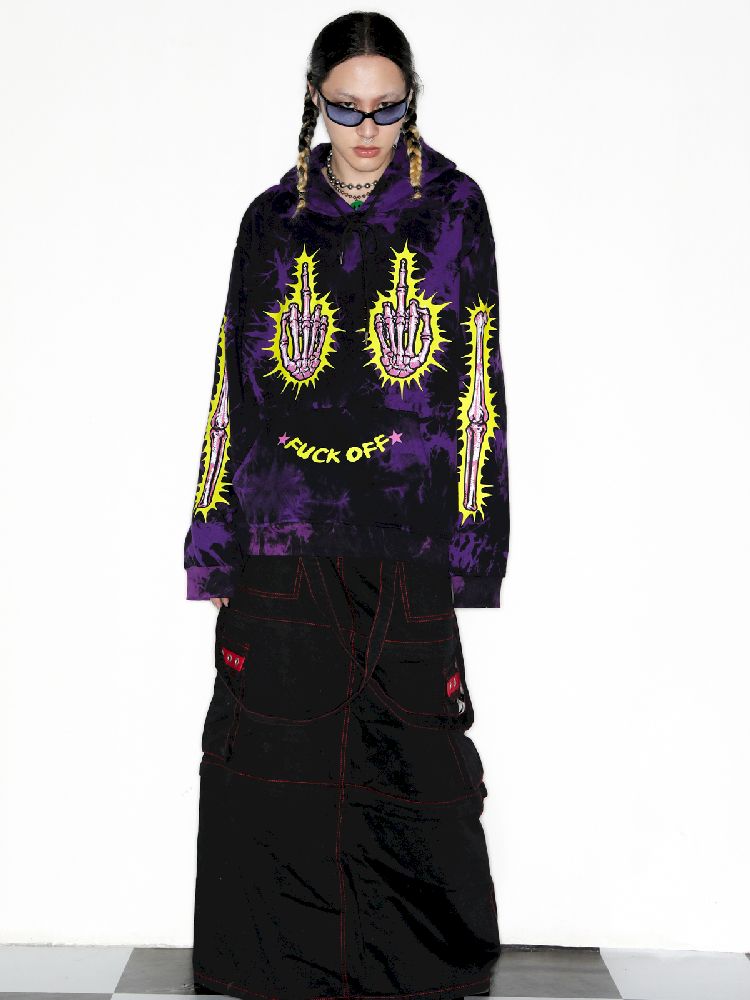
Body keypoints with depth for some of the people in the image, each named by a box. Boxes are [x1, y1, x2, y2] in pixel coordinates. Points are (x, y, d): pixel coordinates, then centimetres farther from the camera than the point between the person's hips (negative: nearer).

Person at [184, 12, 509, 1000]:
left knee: (409, 752, 2)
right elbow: (234, 387, 9)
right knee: (277, 756, 3)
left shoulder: (453, 207, 4)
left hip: (406, 538, -1)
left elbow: (475, 381, 2)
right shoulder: (272, 220, 9)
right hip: (285, 543, 2)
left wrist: (470, 543, -5)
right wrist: (215, 545, 4)